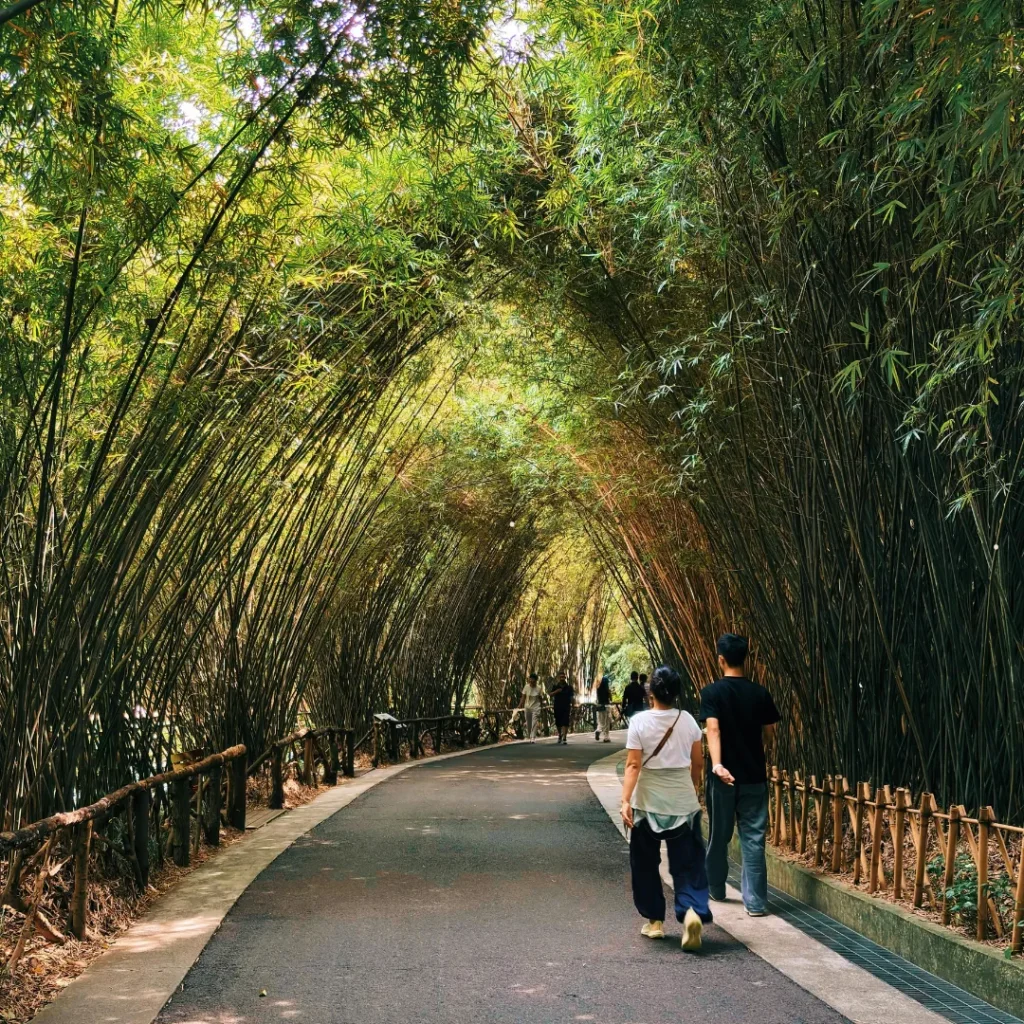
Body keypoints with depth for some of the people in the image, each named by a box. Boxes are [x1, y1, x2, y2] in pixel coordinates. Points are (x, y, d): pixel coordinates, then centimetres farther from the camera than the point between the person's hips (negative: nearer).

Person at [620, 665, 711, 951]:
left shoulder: (640, 722, -10)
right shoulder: (687, 720, -1)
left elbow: (633, 765, -16)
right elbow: (698, 762, 5)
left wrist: (625, 800, -17)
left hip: (648, 803, -2)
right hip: (683, 802, 2)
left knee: (646, 864, 14)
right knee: (688, 863, 4)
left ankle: (655, 921, 19)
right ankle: (693, 911, -19)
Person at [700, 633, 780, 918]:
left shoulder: (712, 692, -7)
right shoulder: (760, 693, 1)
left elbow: (713, 729, -21)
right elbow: (769, 734, 7)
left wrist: (716, 764, -31)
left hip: (724, 776, -1)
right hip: (754, 775, 2)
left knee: (719, 834, 15)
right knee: (753, 838, 2)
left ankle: (716, 888, 30)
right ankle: (755, 901, -3)